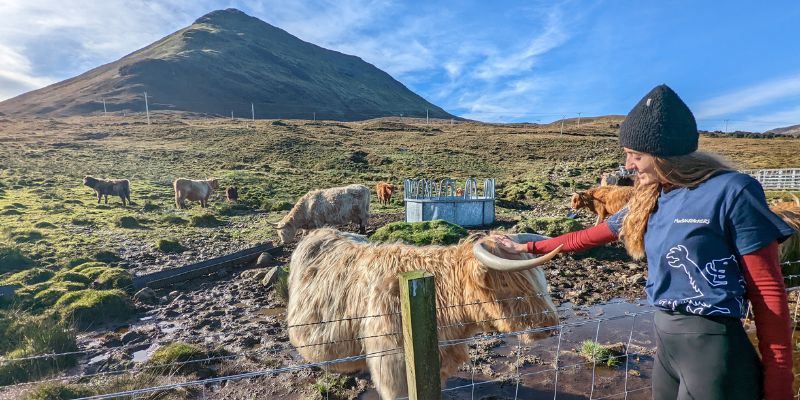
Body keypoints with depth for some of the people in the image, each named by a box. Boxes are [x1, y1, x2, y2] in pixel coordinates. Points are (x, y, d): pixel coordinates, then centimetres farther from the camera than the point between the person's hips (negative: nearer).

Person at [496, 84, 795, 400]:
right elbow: (590, 236, 15)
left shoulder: (731, 193, -13)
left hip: (711, 346, -6)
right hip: (664, 340, 7)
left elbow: (768, 290, -11)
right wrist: (528, 248, 18)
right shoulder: (648, 200, 6)